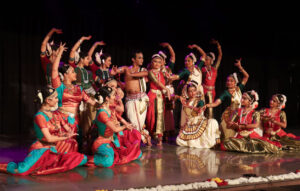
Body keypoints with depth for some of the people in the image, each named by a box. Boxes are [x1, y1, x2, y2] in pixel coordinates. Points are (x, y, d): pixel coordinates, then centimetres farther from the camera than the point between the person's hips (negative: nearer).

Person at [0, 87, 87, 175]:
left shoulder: (56, 114, 13)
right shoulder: (39, 116, -9)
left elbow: (68, 130, 16)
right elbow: (49, 138, -15)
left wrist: (69, 134, -6)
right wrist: (65, 137, -3)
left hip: (55, 150, 7)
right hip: (42, 149, -7)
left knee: (83, 159, -8)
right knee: (22, 170, -31)